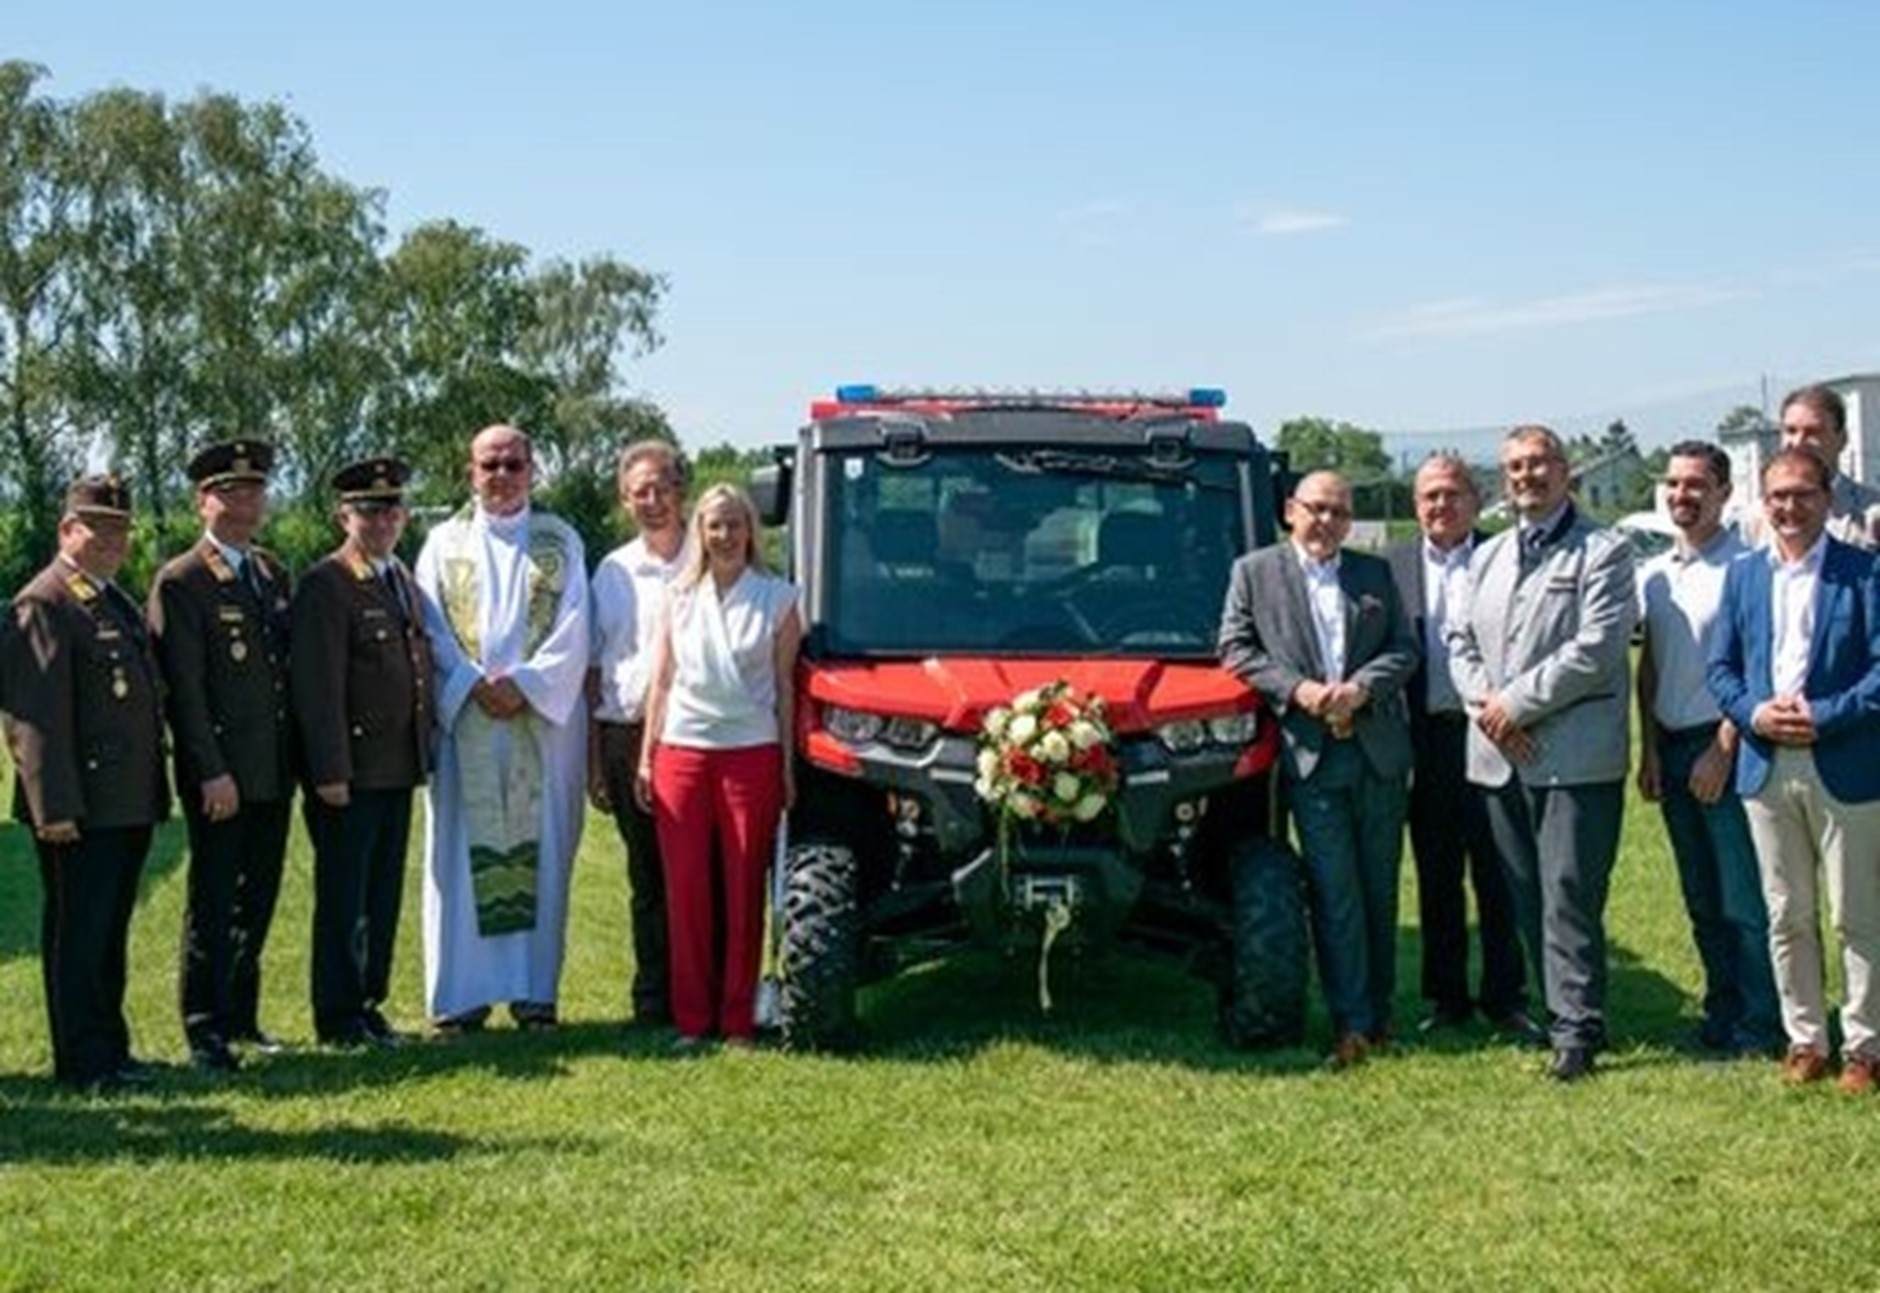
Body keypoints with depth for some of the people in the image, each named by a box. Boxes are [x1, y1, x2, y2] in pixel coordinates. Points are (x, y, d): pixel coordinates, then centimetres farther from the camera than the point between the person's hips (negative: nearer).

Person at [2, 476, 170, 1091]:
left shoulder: (118, 602, 18)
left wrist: (154, 792, 18)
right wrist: (54, 805, -22)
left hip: (130, 803, 9)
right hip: (80, 807, -9)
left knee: (111, 931, 15)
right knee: (77, 935, -1)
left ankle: (109, 1050, 24)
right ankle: (84, 1062, 6)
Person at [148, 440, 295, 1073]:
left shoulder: (273, 574, 14)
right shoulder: (180, 582, -8)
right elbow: (185, 687, -12)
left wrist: (298, 755, 11)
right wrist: (212, 773, -16)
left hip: (275, 771, 7)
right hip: (221, 774, -6)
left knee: (258, 902, 12)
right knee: (213, 906, 1)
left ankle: (241, 1017, 23)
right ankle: (206, 1032, 10)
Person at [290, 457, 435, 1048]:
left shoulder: (403, 579, 16)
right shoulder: (325, 585, -10)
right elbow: (318, 687, -15)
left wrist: (425, 754, 15)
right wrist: (330, 772, -19)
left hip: (399, 769, 7)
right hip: (349, 772, -7)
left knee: (384, 894, 12)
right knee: (343, 899, 1)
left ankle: (369, 1003, 22)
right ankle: (338, 1017, 10)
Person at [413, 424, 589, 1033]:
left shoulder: (560, 541, 10)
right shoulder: (445, 543, 11)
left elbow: (572, 628, 0)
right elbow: (431, 630, 2)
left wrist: (525, 683, -12)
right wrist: (476, 685, -12)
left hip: (544, 719, 0)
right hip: (464, 721, 0)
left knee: (540, 852, 1)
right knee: (463, 854, 0)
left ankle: (535, 990, 6)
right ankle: (461, 993, 4)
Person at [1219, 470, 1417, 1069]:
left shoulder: (1376, 572, 13)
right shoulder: (1254, 572, 6)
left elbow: (1404, 648, 7)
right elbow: (1235, 649, -1)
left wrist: (1361, 687, -12)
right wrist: (1296, 689, -13)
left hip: (1380, 751, 3)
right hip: (1310, 753, -3)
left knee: (1380, 888, 9)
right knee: (1334, 893, -5)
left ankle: (1379, 1013, 19)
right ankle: (1350, 1024, -2)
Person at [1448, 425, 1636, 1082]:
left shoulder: (1603, 552, -1)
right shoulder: (1486, 558, 20)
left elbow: (1596, 649, -12)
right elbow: (1459, 640, 16)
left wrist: (1517, 702, -12)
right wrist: (1484, 704, -3)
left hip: (1576, 755, -6)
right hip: (1500, 756, 6)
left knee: (1569, 896, -7)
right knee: (1526, 896, 8)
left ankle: (1576, 1029, -2)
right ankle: (1559, 1007, 18)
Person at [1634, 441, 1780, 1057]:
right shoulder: (1653, 573, 12)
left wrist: (1723, 748, -14)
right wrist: (1649, 751, 10)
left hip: (1728, 745, -7)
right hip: (1672, 746, 7)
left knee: (1745, 898, -3)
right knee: (1702, 899, 13)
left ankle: (1760, 1024, 6)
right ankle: (1723, 1012, 24)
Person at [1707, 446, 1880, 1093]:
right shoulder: (1743, 575, 10)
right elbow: (1722, 668, 11)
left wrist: (1822, 717, -17)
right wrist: (1754, 714, -8)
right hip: (1766, 767, 4)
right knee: (1787, 916, 11)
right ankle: (1805, 1038, 22)